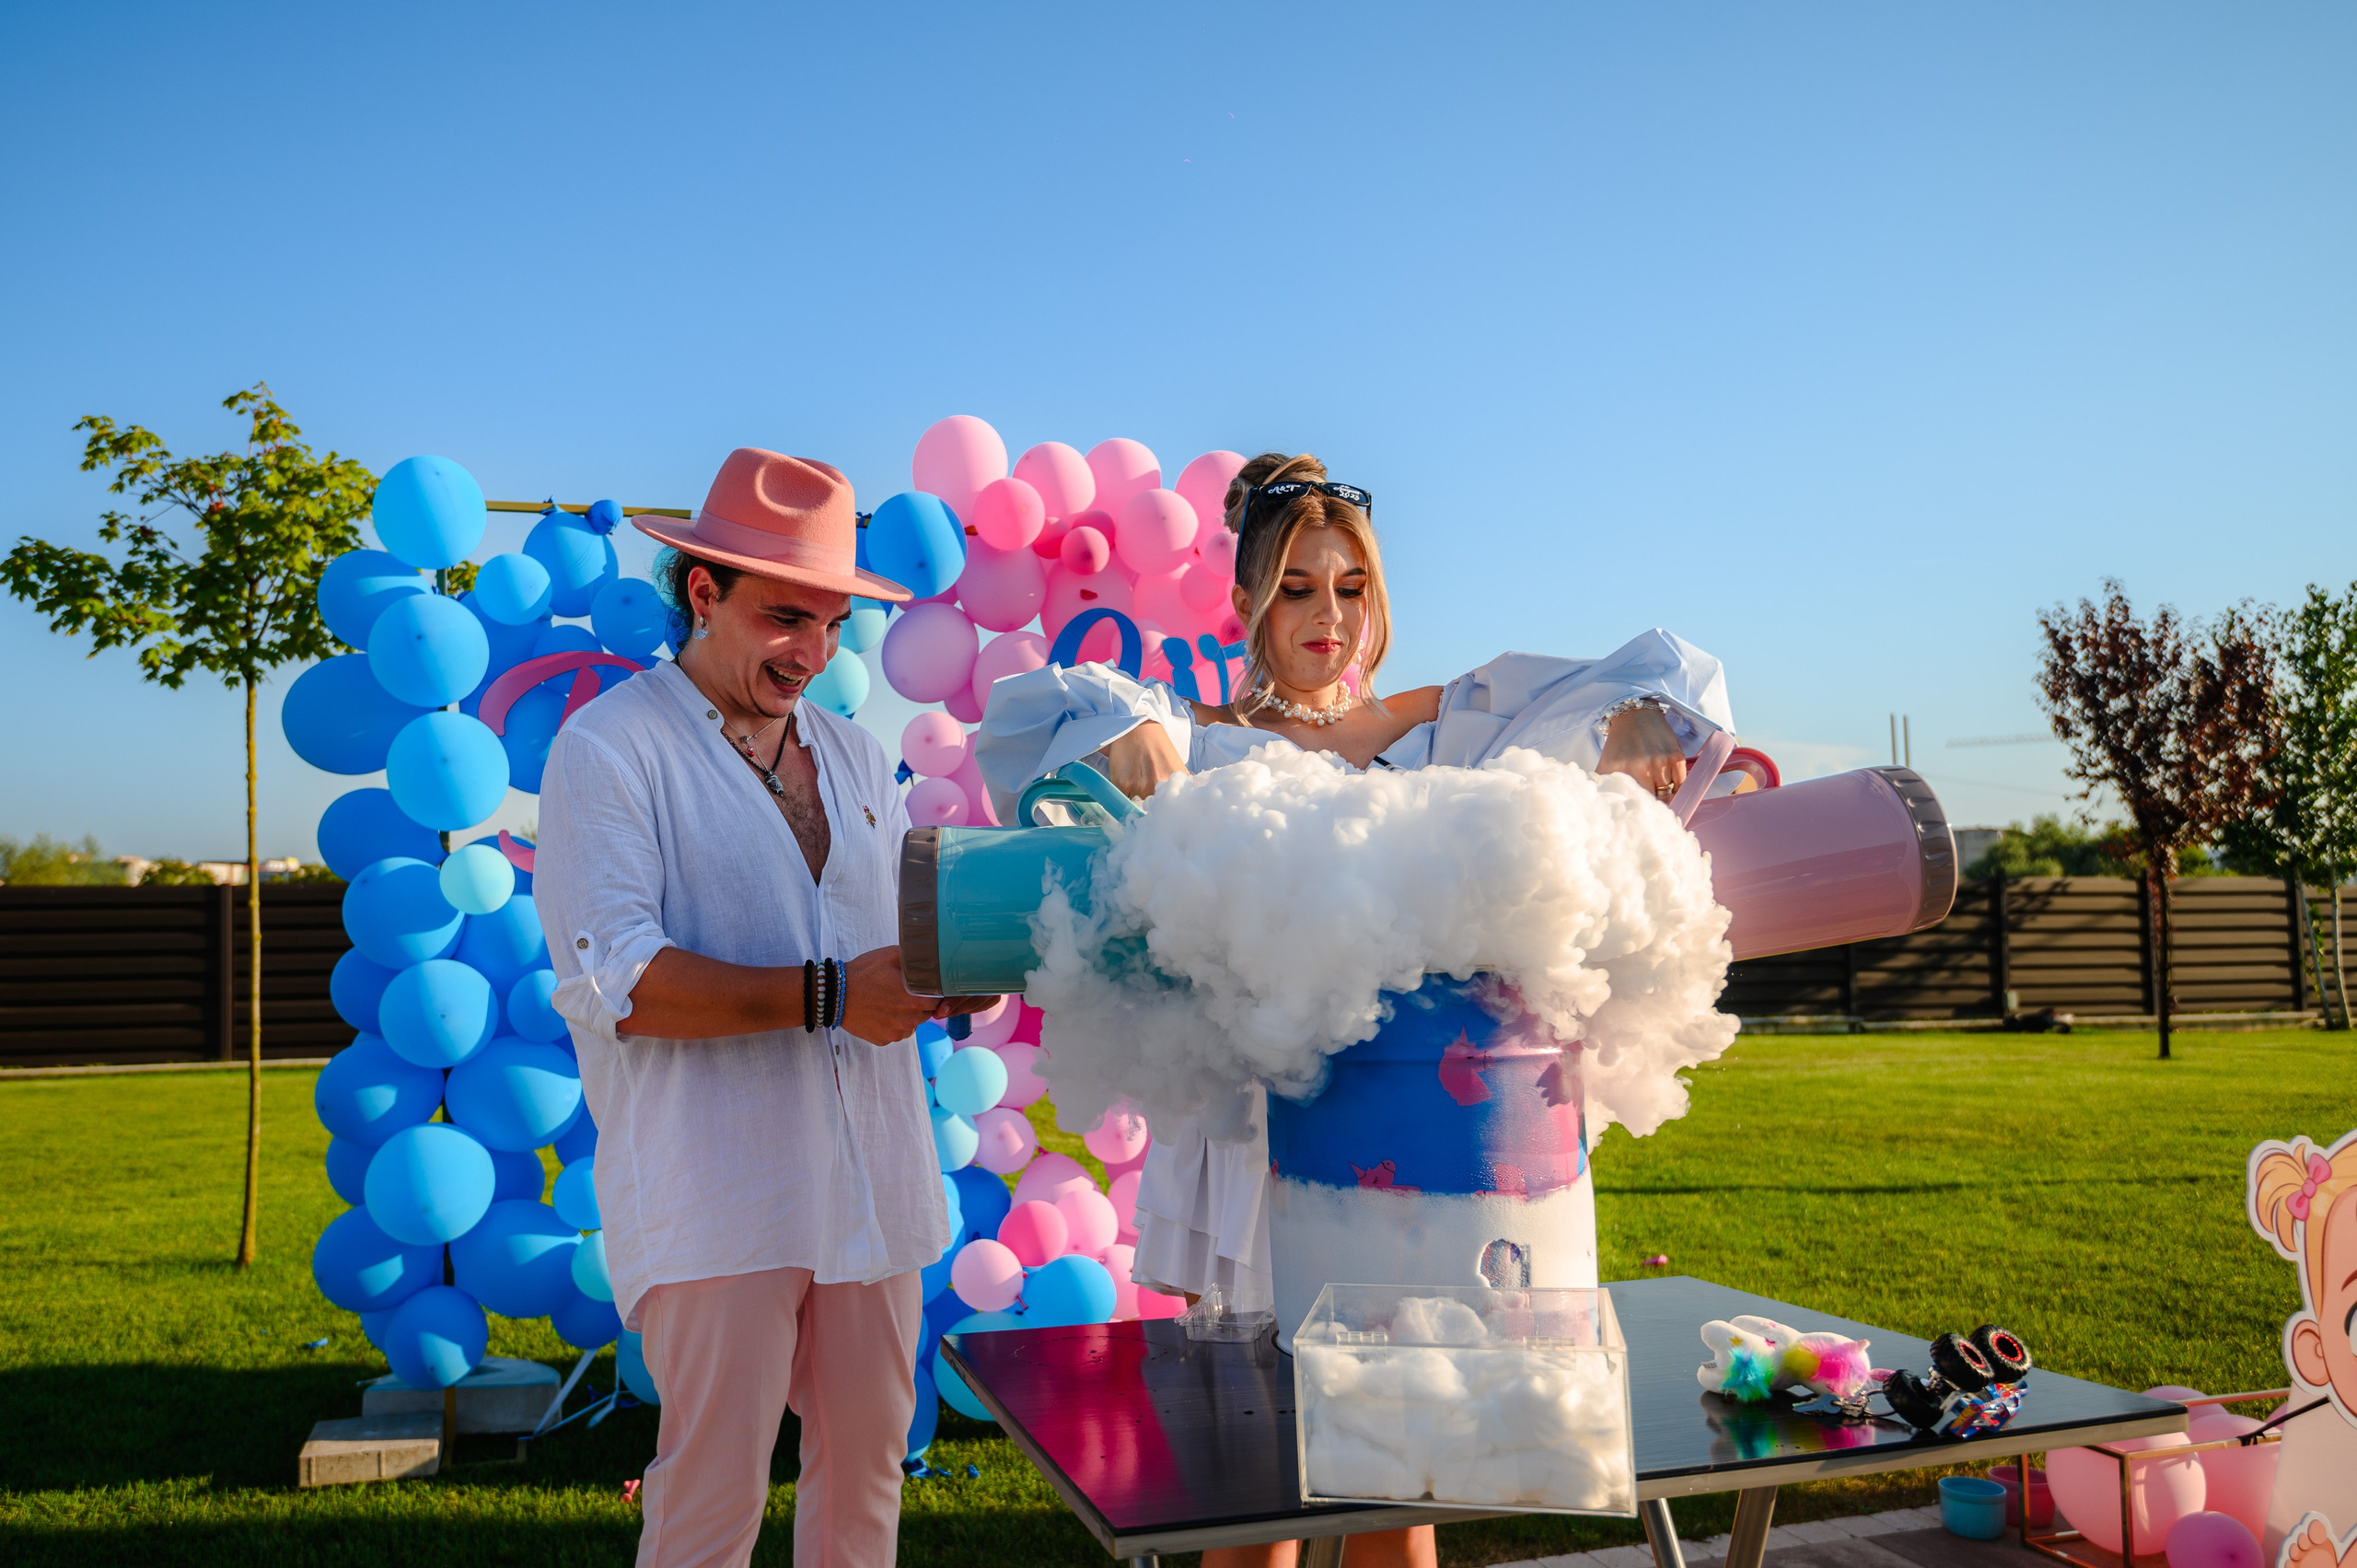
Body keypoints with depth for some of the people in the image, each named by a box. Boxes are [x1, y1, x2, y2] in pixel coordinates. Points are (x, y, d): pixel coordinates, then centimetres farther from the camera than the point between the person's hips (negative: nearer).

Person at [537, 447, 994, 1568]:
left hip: (871, 1182, 6)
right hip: (714, 1192, -6)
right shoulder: (607, 748, -3)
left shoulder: (854, 754, 18)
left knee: (866, 1470, 13)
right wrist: (826, 995, -22)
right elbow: (615, 981, -15)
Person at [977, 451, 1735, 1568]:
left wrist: (1637, 728, -12)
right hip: (1248, 1141, -1)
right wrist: (1120, 729, -24)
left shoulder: (1451, 730, 9)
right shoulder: (1203, 747, 5)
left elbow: (1669, 678, 10)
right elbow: (1021, 715, -5)